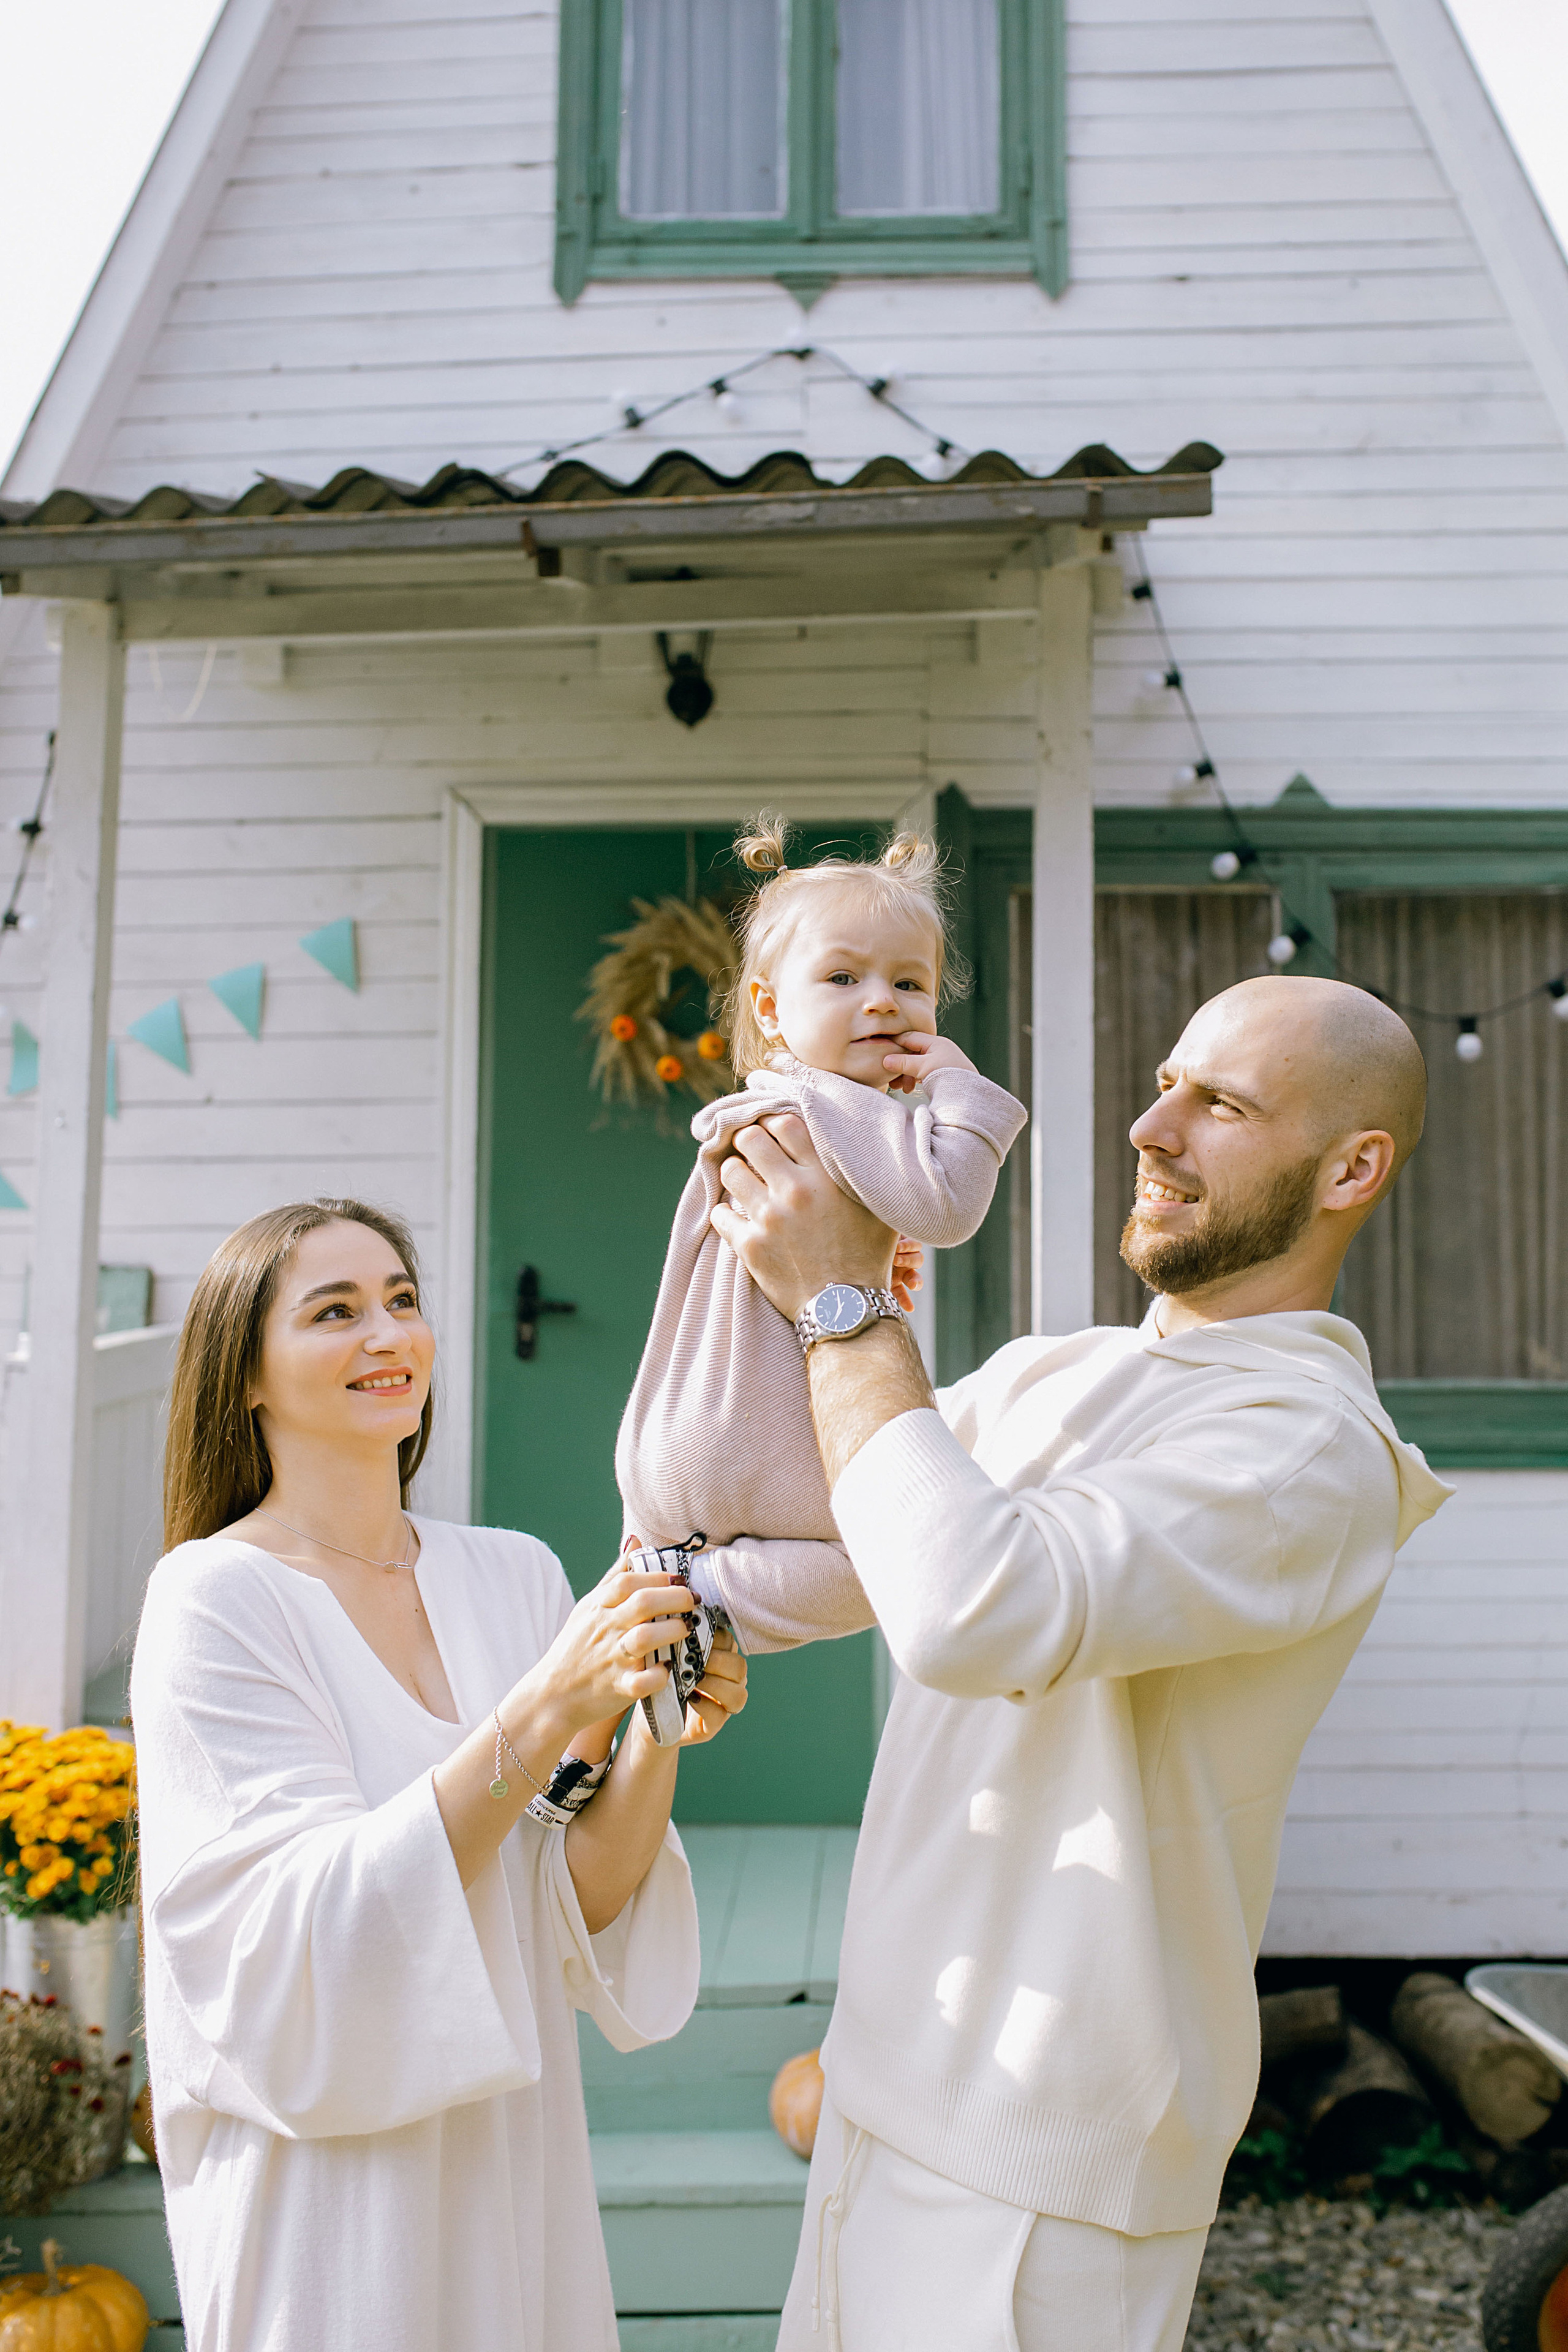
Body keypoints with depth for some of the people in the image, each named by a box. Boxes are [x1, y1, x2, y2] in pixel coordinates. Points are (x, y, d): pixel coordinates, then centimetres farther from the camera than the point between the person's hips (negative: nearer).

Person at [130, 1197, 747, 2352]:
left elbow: (583, 1906, -2)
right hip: (328, 2192, -4)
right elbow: (307, 1930, -22)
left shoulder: (517, 1574, -1)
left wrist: (659, 1735, -20)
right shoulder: (217, 1597, -14)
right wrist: (547, 1711, -30)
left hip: (516, 2151, 5)